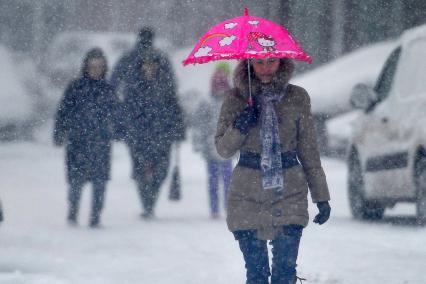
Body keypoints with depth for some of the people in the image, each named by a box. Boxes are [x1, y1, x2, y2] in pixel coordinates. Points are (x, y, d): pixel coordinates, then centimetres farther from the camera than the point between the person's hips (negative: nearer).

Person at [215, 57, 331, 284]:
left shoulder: (297, 98, 4)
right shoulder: (236, 99, 4)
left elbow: (309, 150, 10)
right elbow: (223, 149, 7)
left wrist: (321, 197, 7)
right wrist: (240, 128, -13)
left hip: (289, 194, 0)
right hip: (248, 197, 0)